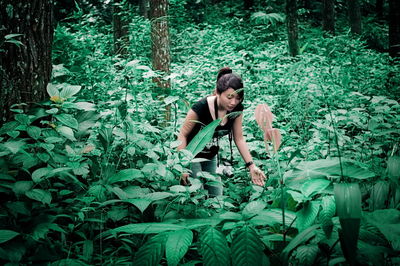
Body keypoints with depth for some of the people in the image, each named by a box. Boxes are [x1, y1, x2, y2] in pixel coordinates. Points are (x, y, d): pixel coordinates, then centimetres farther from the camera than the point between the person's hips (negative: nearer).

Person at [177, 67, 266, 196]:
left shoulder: (237, 109, -13)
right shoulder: (201, 107, -29)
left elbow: (239, 139, -5)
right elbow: (182, 135, -20)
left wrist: (251, 166, -13)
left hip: (211, 158, 6)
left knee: (216, 196, 7)